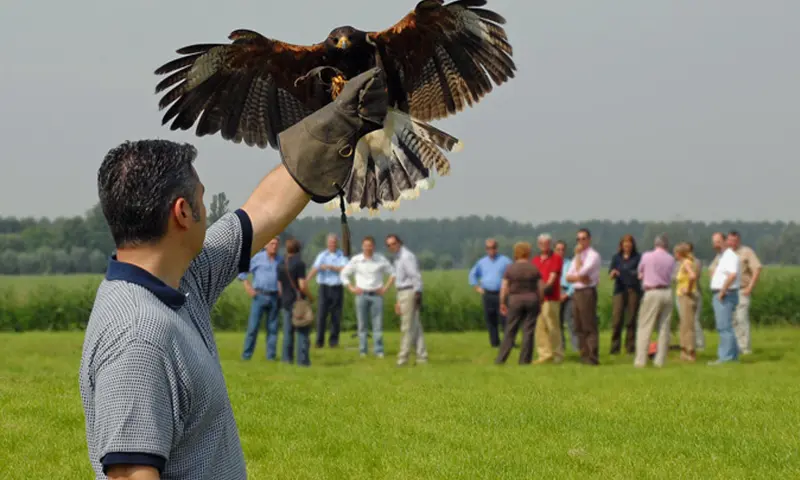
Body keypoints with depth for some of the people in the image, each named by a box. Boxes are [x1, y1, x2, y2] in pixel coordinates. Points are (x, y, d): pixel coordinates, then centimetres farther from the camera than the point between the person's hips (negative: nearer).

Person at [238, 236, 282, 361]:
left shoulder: (280, 261, 10)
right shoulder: (258, 258, 0)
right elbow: (242, 270, 4)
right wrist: (247, 286, -4)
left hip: (274, 298, 3)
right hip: (259, 296, -3)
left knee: (272, 327, 5)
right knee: (253, 326, -5)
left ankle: (271, 355, 10)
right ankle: (247, 354, -1)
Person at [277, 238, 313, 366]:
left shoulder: (281, 265, 8)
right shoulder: (299, 264, -13)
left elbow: (280, 286, 12)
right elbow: (302, 285, -17)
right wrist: (310, 297, -3)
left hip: (286, 302, 6)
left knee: (288, 331, 12)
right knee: (303, 332, -1)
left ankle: (287, 357, 12)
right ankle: (303, 359, -4)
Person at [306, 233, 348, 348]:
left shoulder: (342, 256, 7)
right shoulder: (322, 256, 3)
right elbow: (314, 269, -11)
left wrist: (330, 267, -16)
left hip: (337, 288, 1)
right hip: (324, 287, -1)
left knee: (336, 317, 2)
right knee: (321, 314, -7)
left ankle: (333, 341, 11)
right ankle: (319, 341, -3)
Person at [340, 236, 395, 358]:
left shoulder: (381, 260, 2)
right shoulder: (356, 260, 2)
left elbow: (392, 273, 11)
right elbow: (343, 274, 10)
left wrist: (385, 288, 2)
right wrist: (351, 288, 2)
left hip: (376, 295, 0)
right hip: (361, 295, 0)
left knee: (378, 324, -3)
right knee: (362, 324, 3)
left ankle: (379, 350, 0)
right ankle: (362, 350, 8)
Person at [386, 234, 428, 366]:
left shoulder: (407, 256, -12)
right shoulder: (398, 257, 19)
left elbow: (416, 276, -19)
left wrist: (417, 294, -24)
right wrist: (398, 301, 24)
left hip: (410, 293, -10)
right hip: (402, 293, 10)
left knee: (408, 327, -6)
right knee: (415, 327, 9)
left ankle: (403, 357, -5)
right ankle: (421, 356, 10)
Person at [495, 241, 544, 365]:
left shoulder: (510, 269, -1)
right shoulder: (534, 269, 3)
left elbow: (504, 288, -3)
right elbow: (541, 288, 1)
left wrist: (502, 303, 5)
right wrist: (539, 302, 11)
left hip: (515, 300, 0)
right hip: (532, 299, 1)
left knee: (510, 331, 3)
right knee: (528, 331, 2)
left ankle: (501, 358, 1)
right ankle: (525, 360, 1)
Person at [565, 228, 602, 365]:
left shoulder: (593, 255, -6)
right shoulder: (577, 256, 19)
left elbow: (581, 271, -17)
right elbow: (568, 277, 12)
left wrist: (578, 254, -7)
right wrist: (579, 278, -8)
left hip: (587, 292, -8)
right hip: (576, 292, 8)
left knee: (589, 327, -9)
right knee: (579, 328, 9)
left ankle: (592, 357, -10)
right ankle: (584, 355, 14)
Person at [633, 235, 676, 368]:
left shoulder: (647, 256, -4)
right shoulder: (670, 259, 4)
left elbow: (640, 273, 8)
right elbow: (670, 276, 6)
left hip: (652, 293, -3)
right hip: (667, 293, 3)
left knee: (645, 327, -1)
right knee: (664, 328, 7)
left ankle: (640, 360, -5)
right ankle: (660, 360, 6)